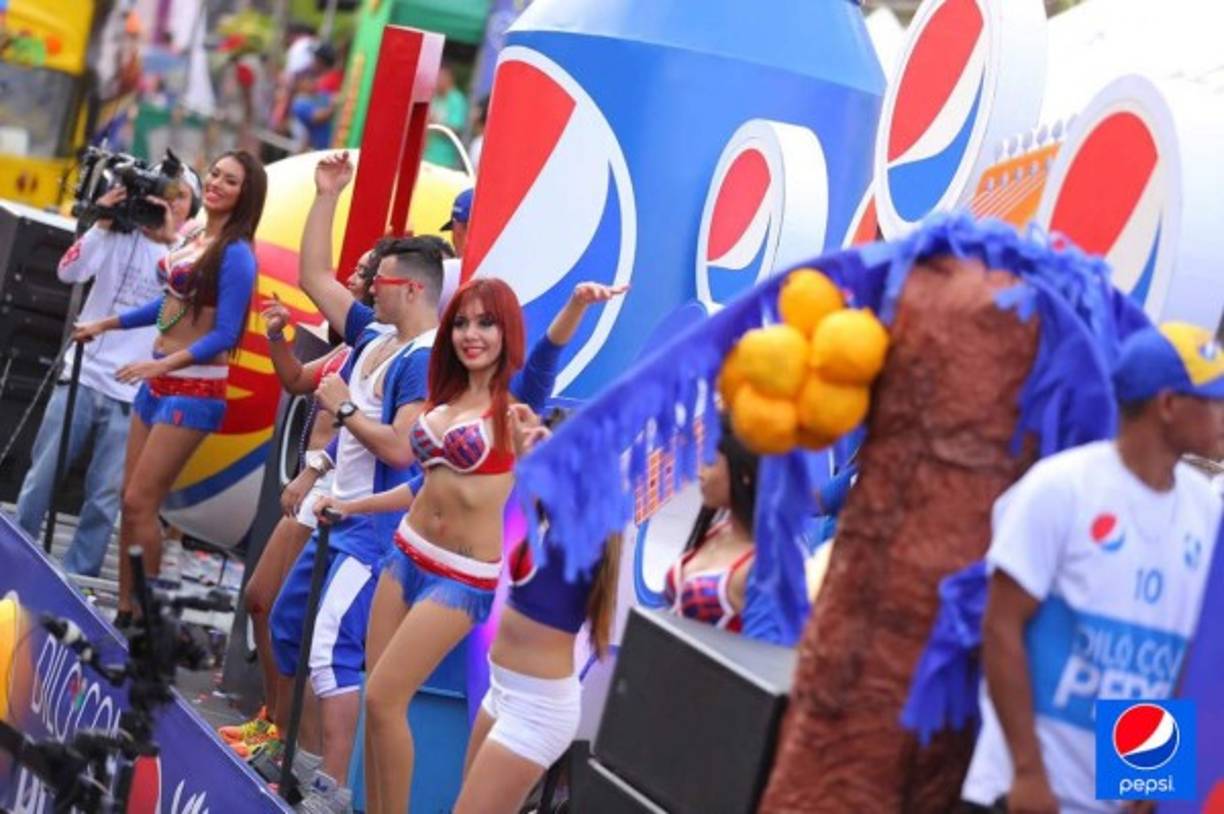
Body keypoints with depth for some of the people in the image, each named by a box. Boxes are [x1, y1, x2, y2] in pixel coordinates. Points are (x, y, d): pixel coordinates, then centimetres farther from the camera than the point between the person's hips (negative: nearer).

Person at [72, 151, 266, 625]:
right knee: (131, 500, 9)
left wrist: (163, 364, -29)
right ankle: (123, 608, 16)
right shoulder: (196, 238, 10)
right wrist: (108, 324, 26)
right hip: (158, 381, 8)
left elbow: (224, 335, -20)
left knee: (140, 502, -8)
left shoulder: (235, 254, -16)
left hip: (194, 389, -8)